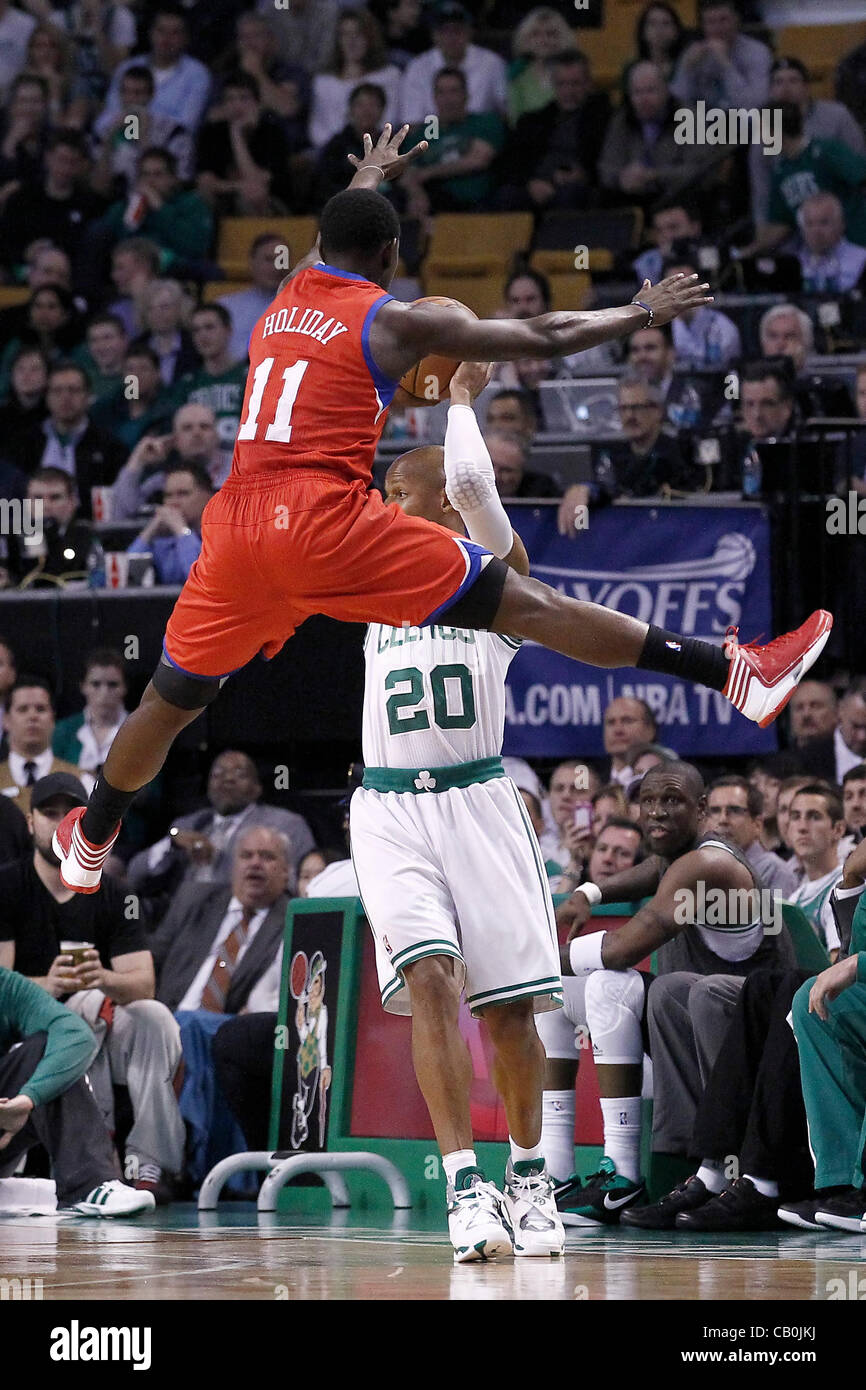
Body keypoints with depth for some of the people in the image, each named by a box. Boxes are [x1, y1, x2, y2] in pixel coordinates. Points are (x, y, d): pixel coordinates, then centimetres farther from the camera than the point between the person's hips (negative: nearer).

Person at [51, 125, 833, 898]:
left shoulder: (287, 296, 21)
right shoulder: (393, 321, 3)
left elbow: (332, 245, 47)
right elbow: (541, 340, 5)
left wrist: (369, 176, 67)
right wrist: (642, 313, 18)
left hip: (239, 528, 6)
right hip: (327, 524, -6)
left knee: (172, 699, 24)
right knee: (524, 605, -9)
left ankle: (90, 848, 40)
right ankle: (738, 678, -12)